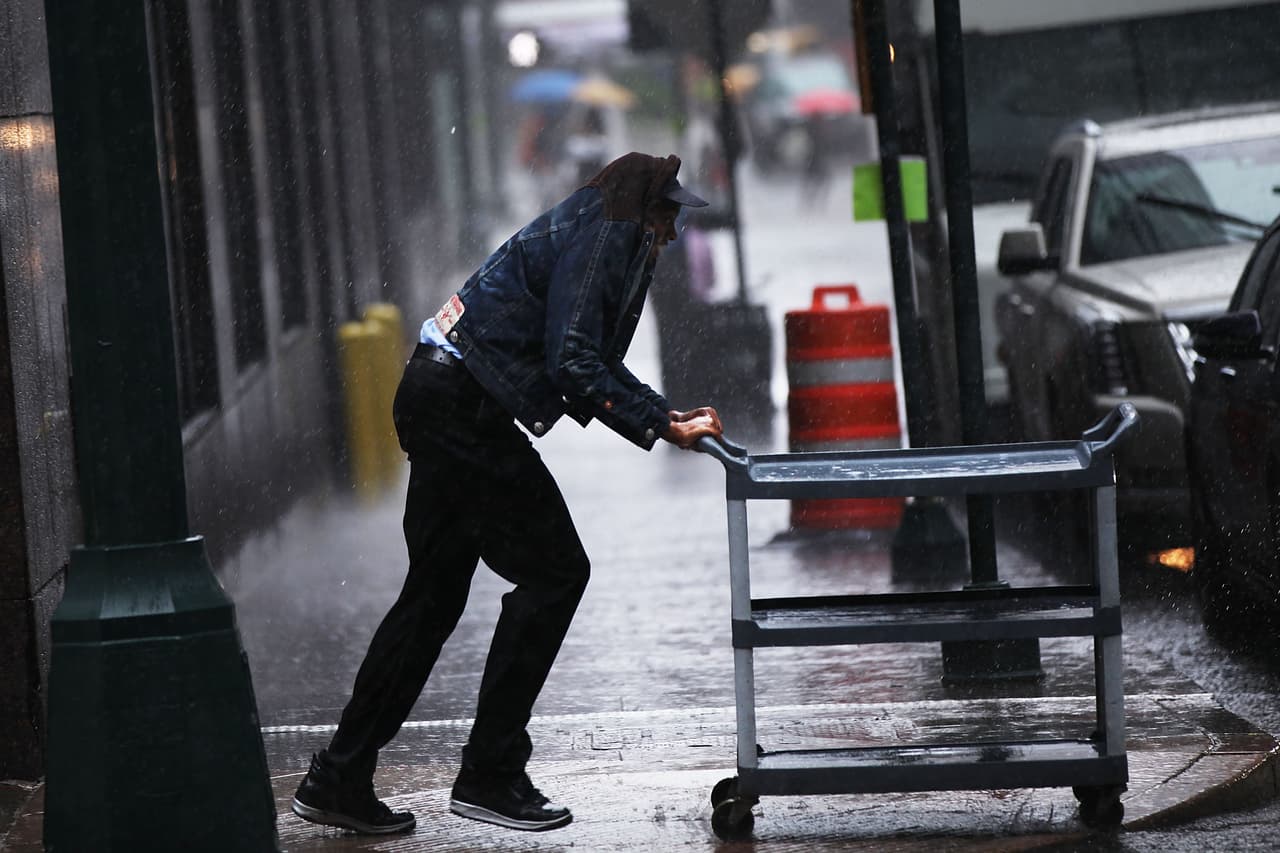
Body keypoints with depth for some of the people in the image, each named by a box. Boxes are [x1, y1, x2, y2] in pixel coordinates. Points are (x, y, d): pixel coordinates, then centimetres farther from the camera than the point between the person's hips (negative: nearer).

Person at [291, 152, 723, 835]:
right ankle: (490, 774, -2)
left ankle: (338, 779, 16)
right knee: (554, 572, -4)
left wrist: (665, 415, 15)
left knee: (434, 592, 14)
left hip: (440, 403, 11)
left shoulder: (592, 236, 21)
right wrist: (657, 427, -16)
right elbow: (573, 364, -19)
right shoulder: (600, 238, -10)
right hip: (464, 411, -11)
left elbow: (589, 363, 25)